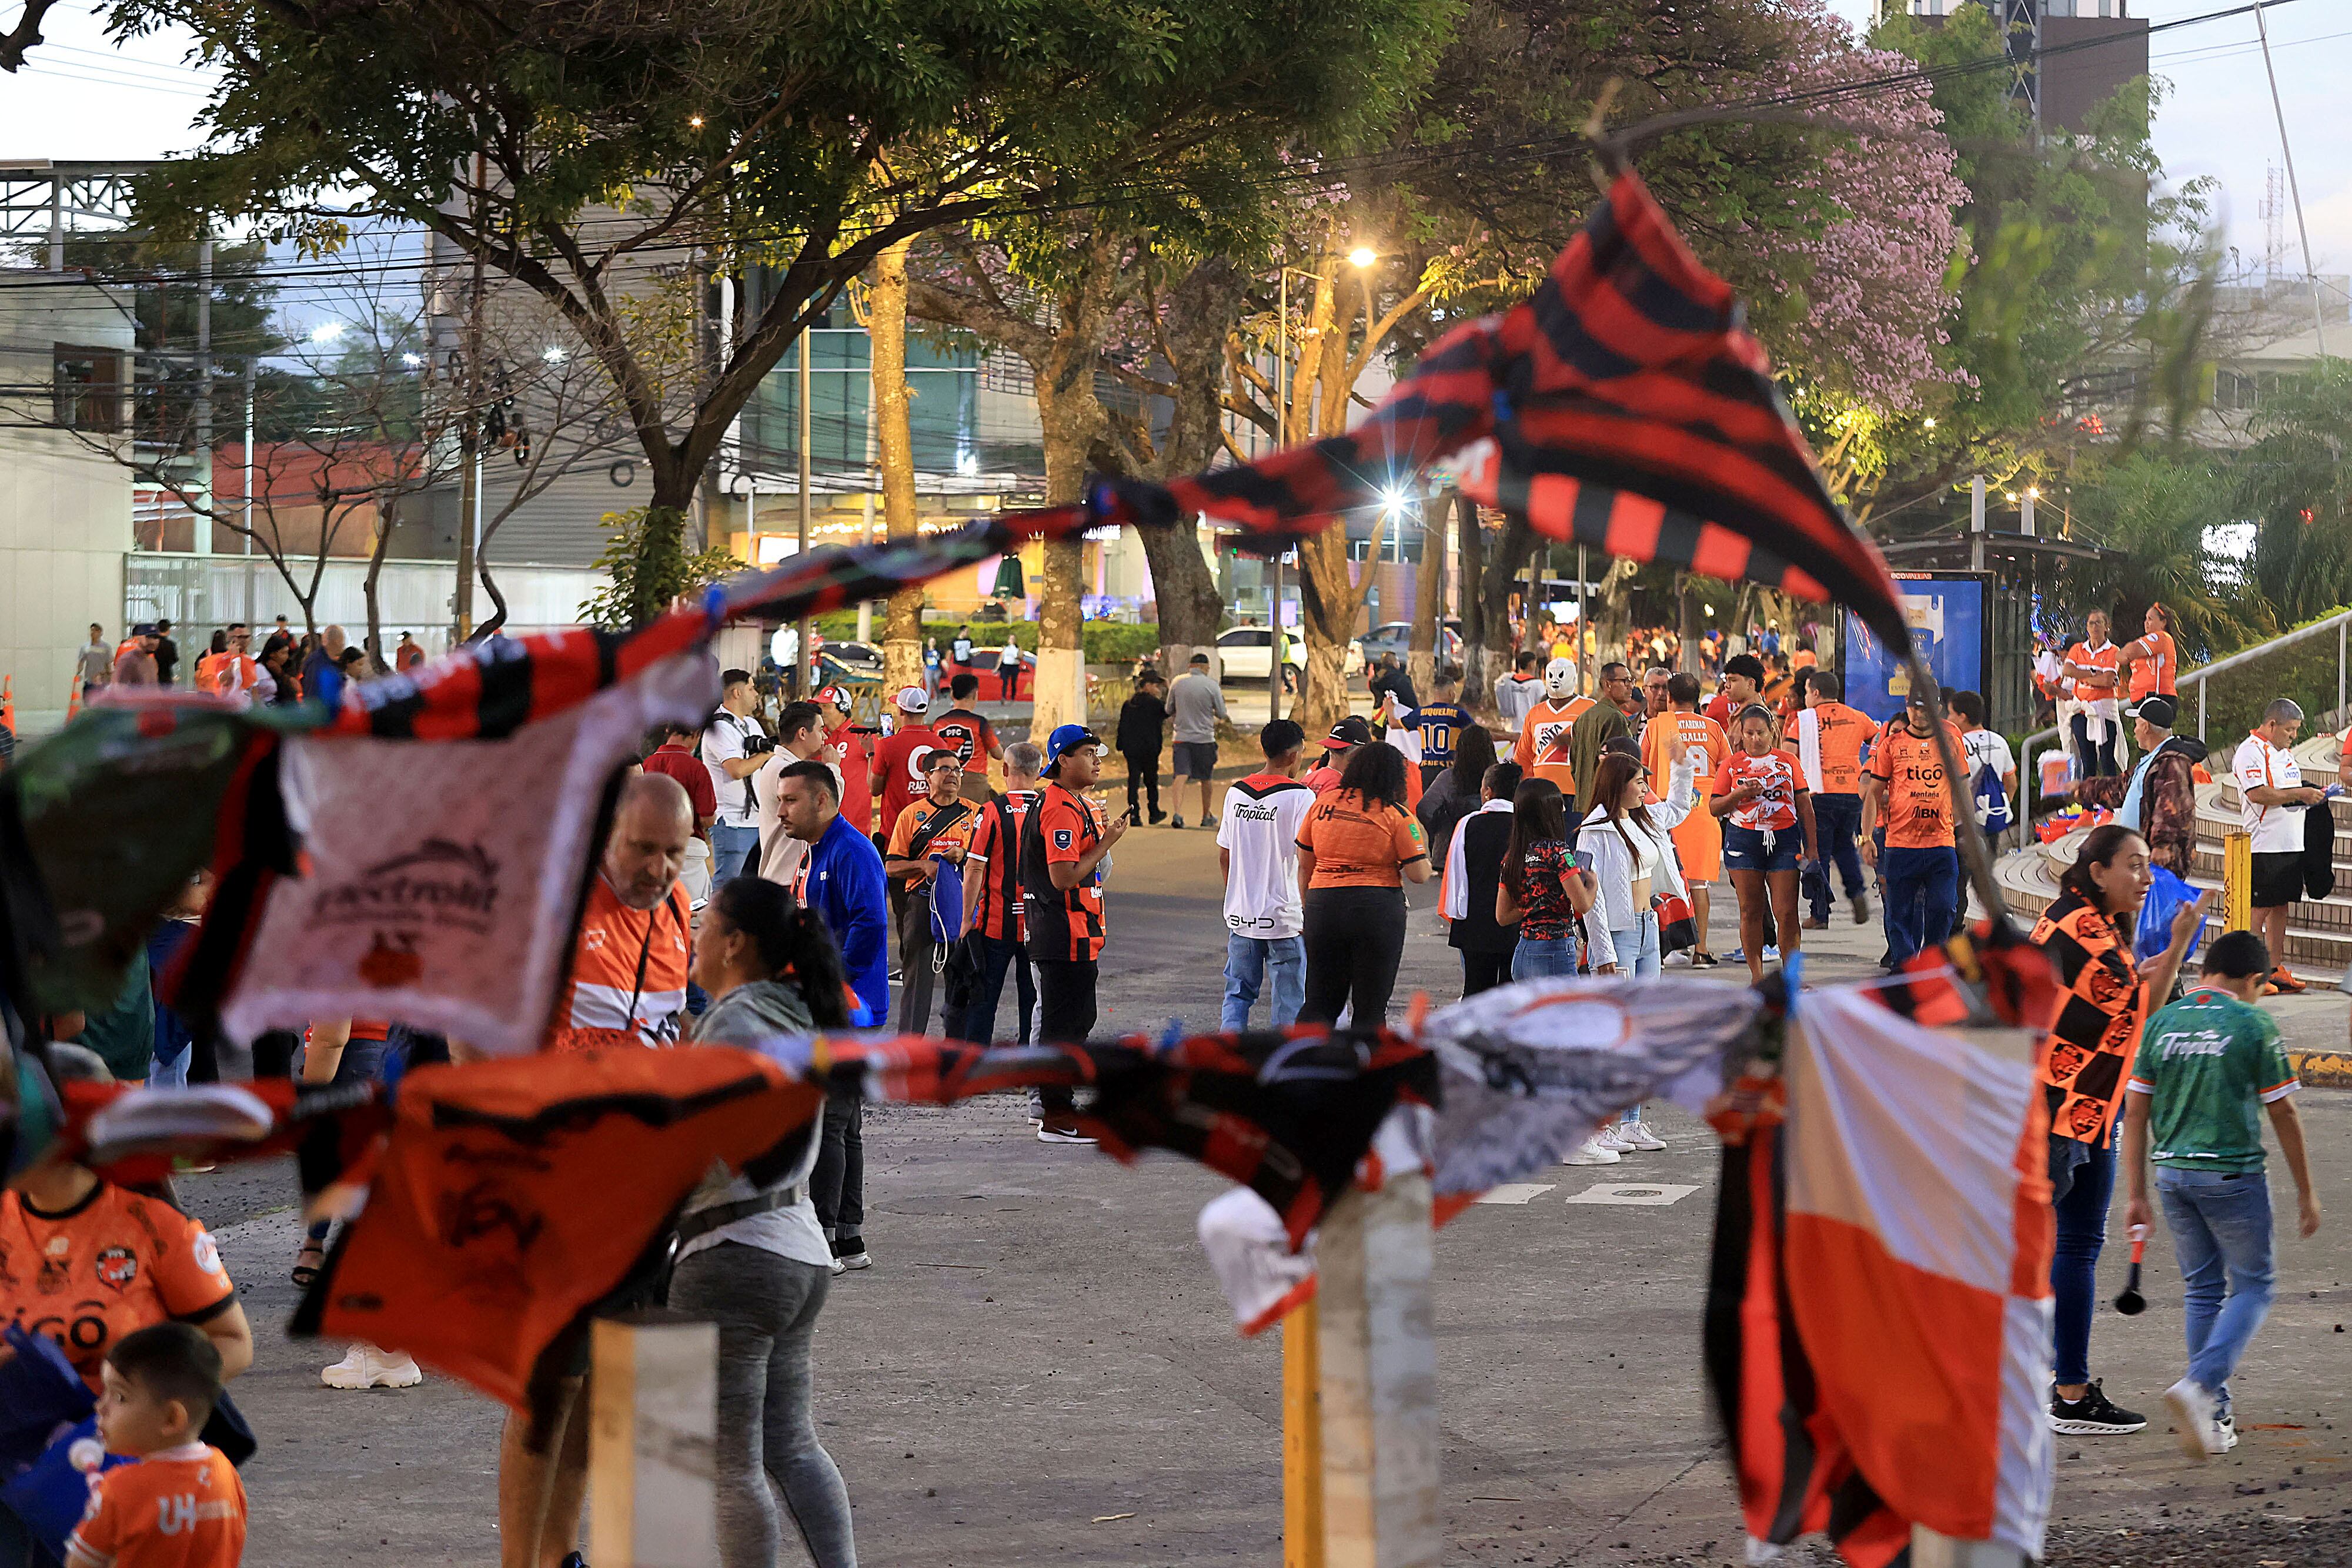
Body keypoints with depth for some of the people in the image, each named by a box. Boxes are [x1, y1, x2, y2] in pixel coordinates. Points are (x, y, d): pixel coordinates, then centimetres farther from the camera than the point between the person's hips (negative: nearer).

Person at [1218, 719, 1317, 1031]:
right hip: (1285, 918, -5)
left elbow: (1224, 856, 12)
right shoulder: (1300, 797, -12)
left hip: (1240, 915, 5)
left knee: (1238, 995, 14)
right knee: (1287, 1002, 3)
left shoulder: (1236, 793, 5)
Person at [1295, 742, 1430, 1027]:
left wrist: (1305, 909, 21)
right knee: (1371, 1007, 6)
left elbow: (1305, 865, 11)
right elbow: (1419, 874, -8)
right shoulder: (1397, 816, -5)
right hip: (1378, 909, -3)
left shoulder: (1323, 803, 6)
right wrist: (1422, 846, 12)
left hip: (1322, 906, 3)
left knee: (1319, 1002, 11)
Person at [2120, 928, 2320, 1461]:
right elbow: (2282, 1114, -4)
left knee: (2201, 1291, 14)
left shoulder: (2162, 1022, 5)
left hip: (2174, 1174, 5)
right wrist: (2305, 1192, 5)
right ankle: (2200, 1386, -14)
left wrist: (2138, 1195, 11)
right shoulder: (2253, 1024, -7)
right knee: (2253, 1287, 7)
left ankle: (2215, 1418, 15)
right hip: (2233, 1176, -5)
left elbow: (2135, 1113, 5)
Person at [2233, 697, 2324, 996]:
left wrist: (2313, 794, 9)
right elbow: (2257, 793, -22)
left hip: (2291, 845, 9)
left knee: (2281, 905, 11)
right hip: (2264, 845, -9)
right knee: (2259, 909, -6)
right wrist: (2300, 794, -20)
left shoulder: (2285, 752, 19)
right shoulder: (2251, 751, -11)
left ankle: (2277, 969, 16)